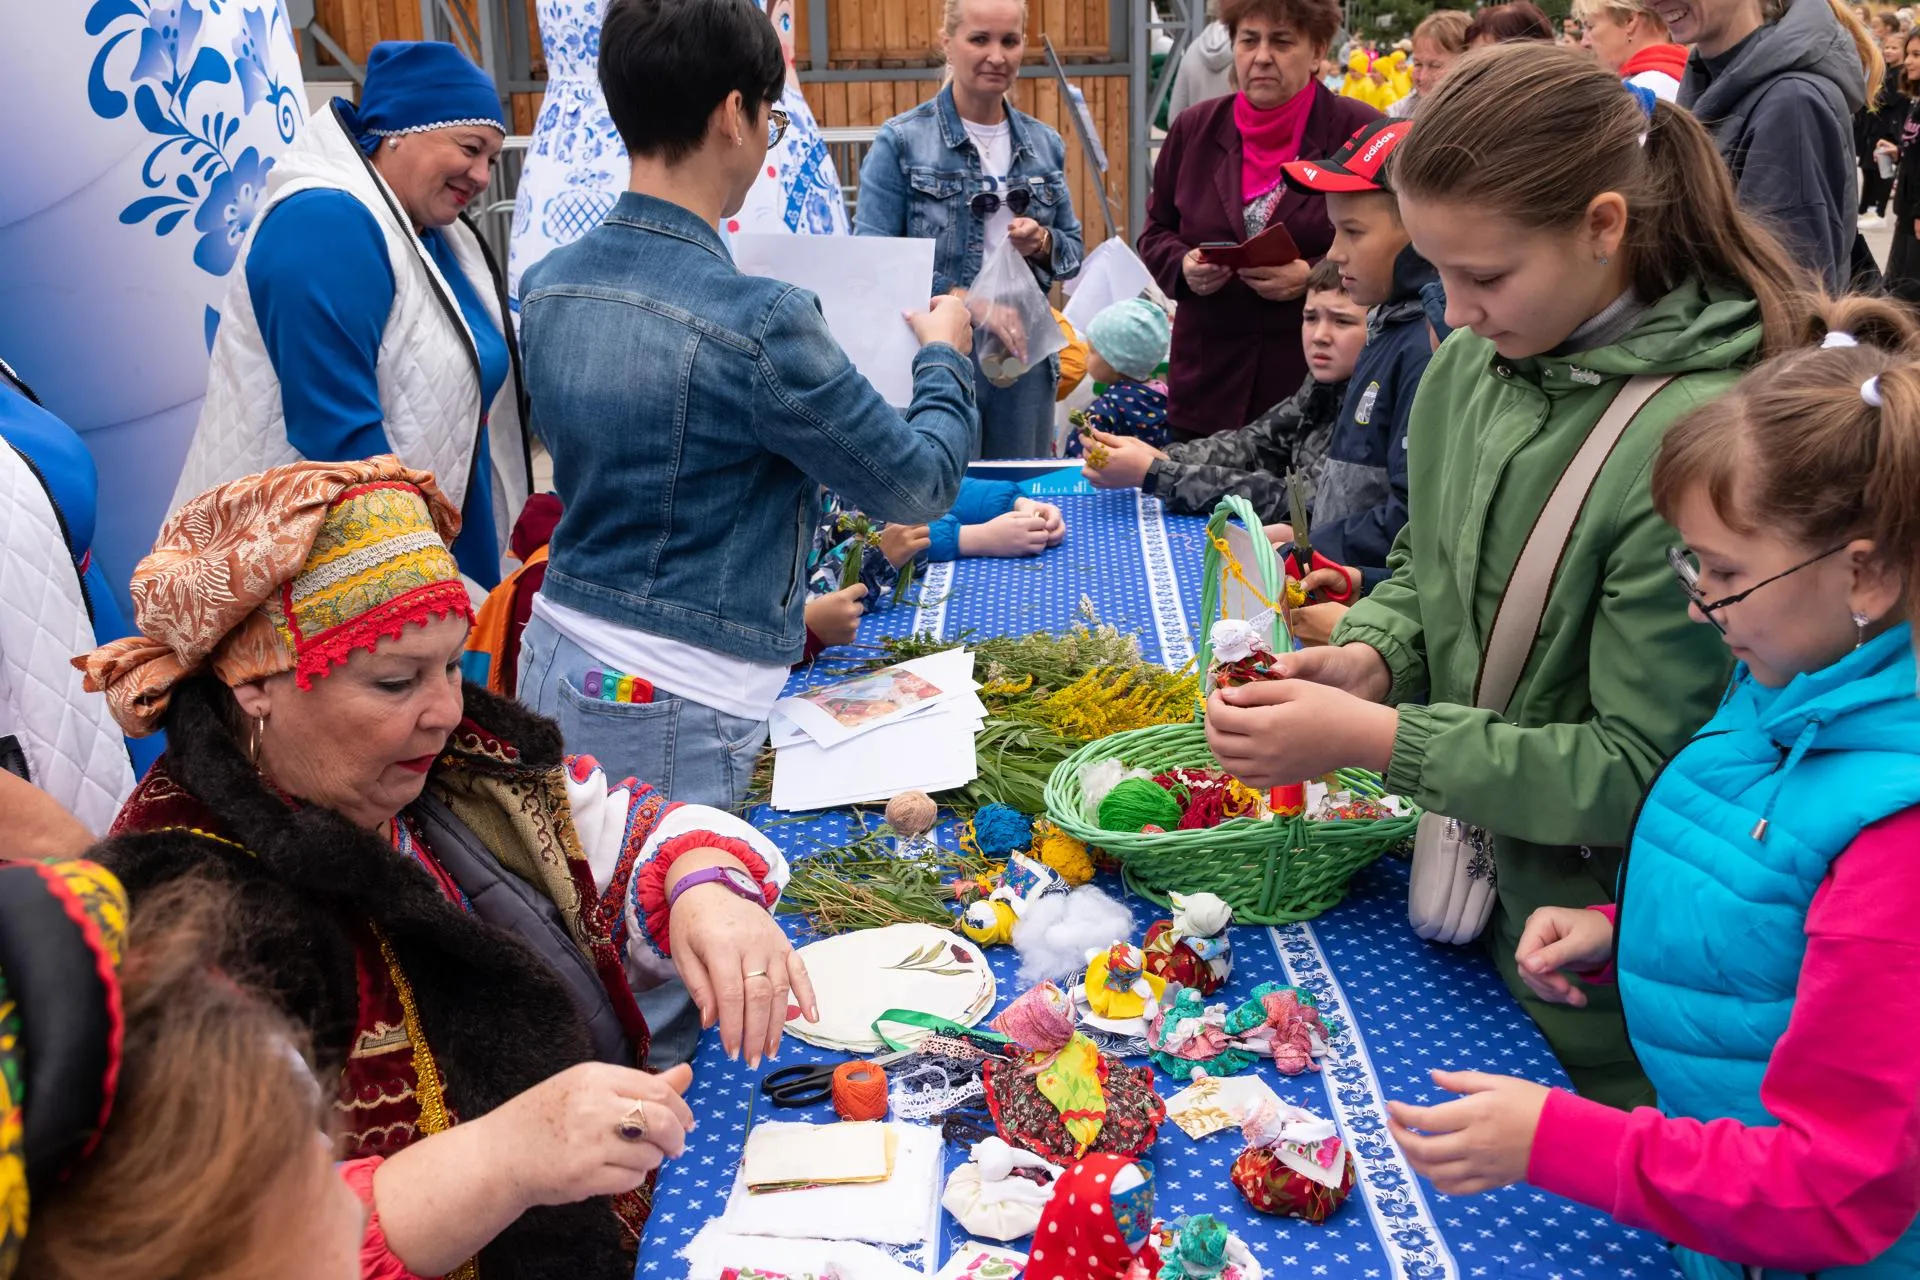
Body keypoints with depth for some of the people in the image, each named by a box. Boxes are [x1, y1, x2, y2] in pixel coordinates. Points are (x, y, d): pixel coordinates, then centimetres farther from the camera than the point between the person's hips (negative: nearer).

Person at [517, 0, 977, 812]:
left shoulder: (544, 287, 1)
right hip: (675, 707, -7)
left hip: (552, 665, 7)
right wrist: (946, 358, 8)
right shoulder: (757, 322, -22)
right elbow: (920, 487, -10)